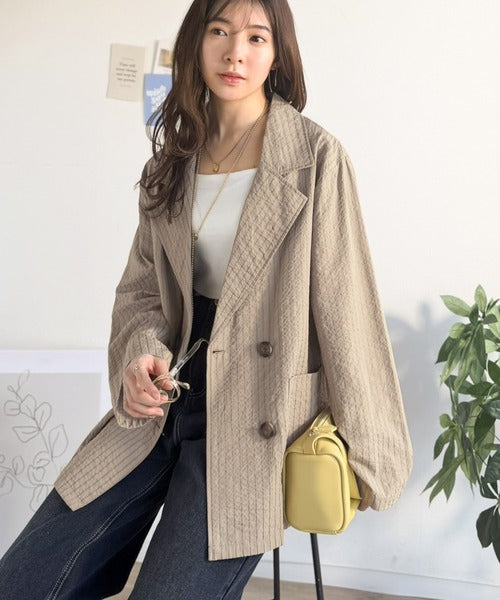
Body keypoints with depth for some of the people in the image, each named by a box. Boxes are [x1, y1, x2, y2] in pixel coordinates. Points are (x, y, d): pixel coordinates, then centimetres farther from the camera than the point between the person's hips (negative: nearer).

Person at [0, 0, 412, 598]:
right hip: (164, 404, 5)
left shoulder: (315, 156, -5)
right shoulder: (174, 158, 11)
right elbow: (139, 288, 14)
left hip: (256, 416, -4)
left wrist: (366, 452, -5)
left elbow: (342, 307, -6)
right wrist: (141, 354, -8)